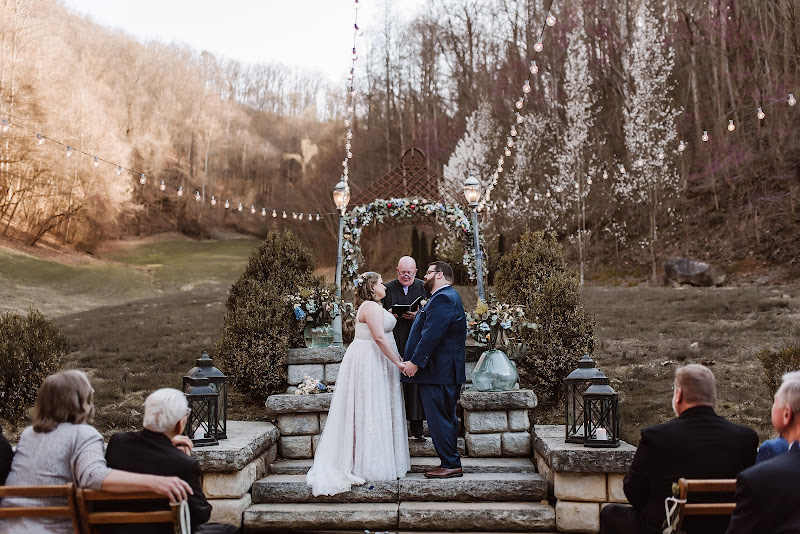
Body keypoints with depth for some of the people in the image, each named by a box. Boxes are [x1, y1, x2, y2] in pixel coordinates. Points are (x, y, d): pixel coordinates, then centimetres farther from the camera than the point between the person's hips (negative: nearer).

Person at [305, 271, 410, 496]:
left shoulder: (373, 306, 18)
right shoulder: (371, 307, -16)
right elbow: (379, 337, -23)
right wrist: (398, 363, -21)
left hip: (374, 362, 11)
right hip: (370, 362, -11)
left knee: (371, 409, 13)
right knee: (370, 409, -6)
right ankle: (369, 463, 0)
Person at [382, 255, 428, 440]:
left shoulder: (423, 287, 6)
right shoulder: (388, 288, 9)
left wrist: (418, 314, -12)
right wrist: (389, 313, -9)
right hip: (395, 342, 1)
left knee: (416, 382, -1)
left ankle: (417, 427, 5)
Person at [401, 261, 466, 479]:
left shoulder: (443, 298, -16)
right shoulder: (447, 296, 19)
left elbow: (432, 334, -24)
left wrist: (415, 362, -23)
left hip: (438, 371, -11)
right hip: (447, 370, 11)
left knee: (439, 419, -6)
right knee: (447, 418, 16)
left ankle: (451, 465, 0)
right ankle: (451, 463, 24)